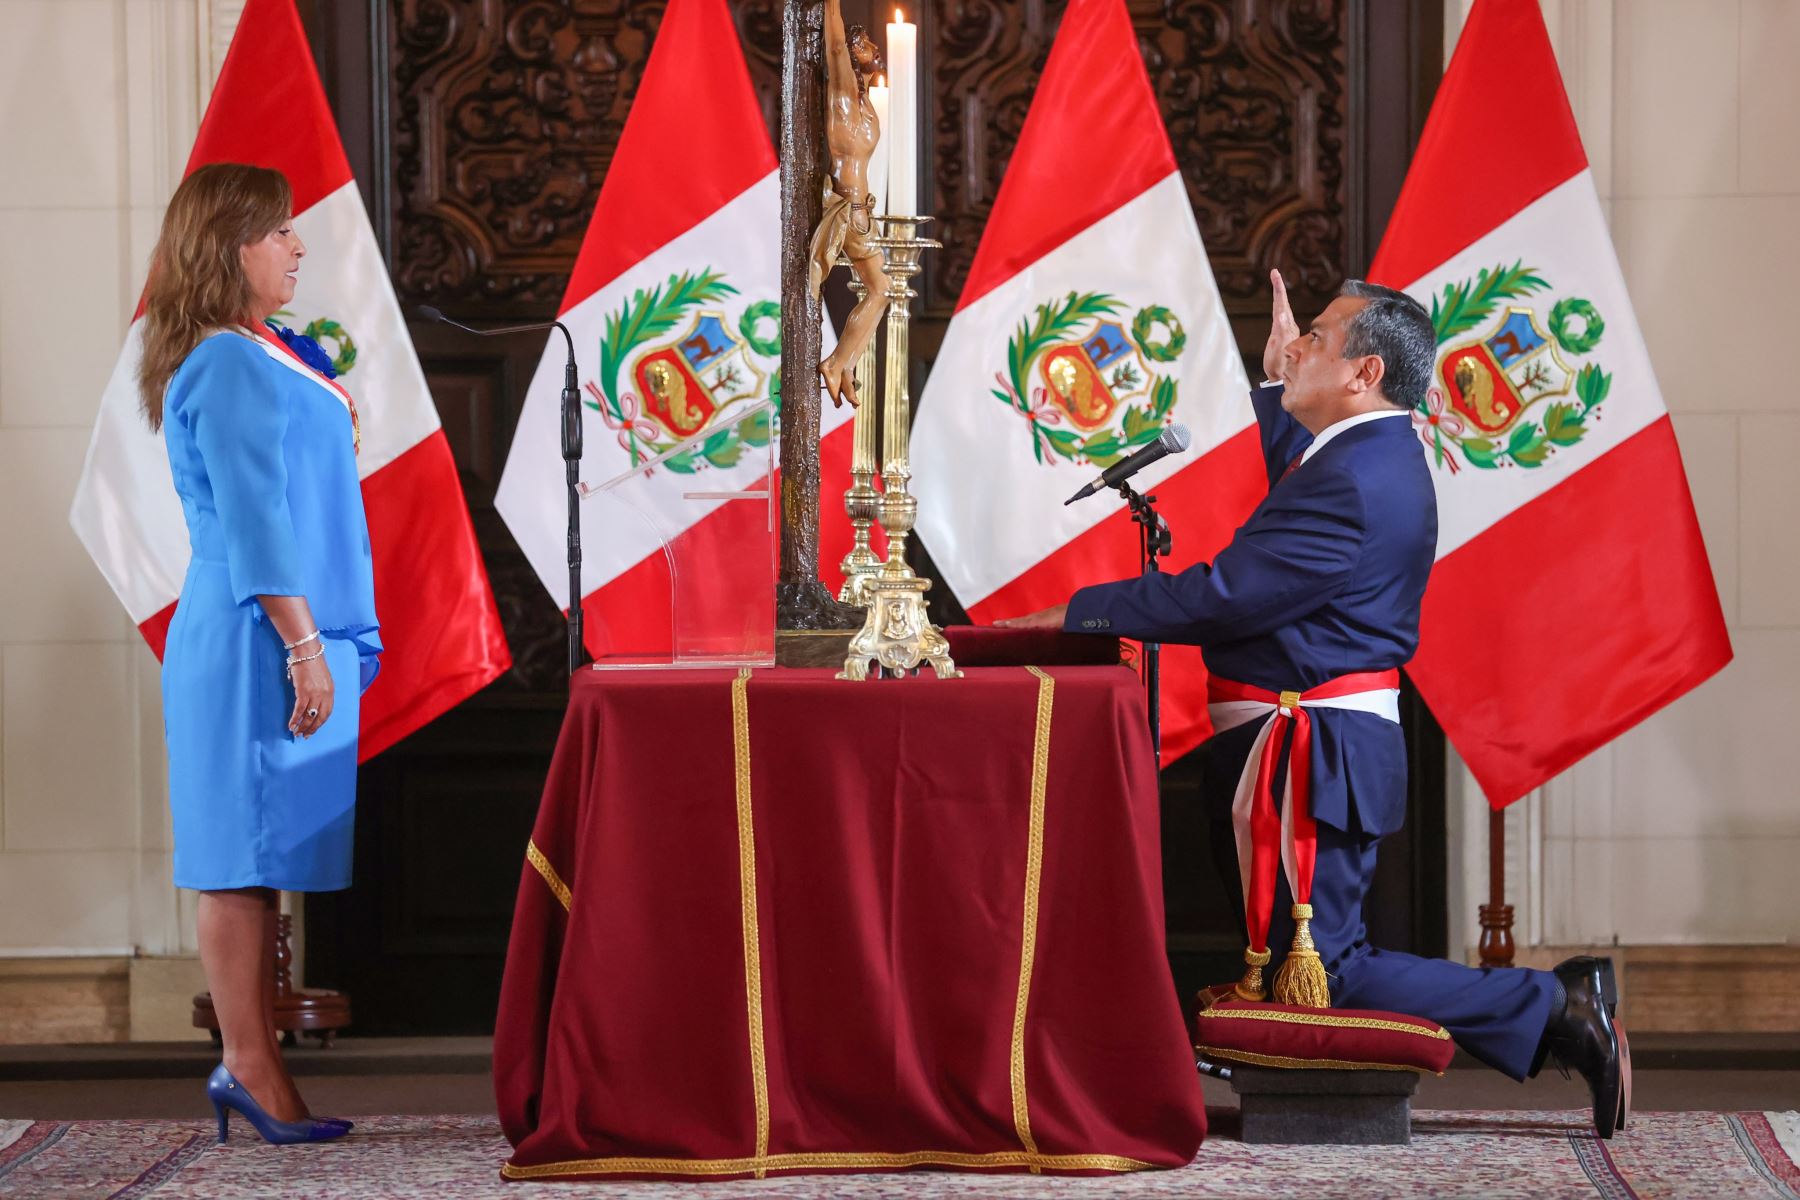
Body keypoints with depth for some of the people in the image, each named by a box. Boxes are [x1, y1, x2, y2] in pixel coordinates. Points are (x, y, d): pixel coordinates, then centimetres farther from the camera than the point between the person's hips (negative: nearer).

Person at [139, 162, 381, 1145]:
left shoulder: (258, 356, 17)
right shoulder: (230, 367, -14)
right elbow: (253, 522, -19)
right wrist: (303, 643, -20)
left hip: (280, 641, 10)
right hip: (259, 644, -10)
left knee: (258, 859, 9)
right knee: (247, 852, -7)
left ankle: (254, 1065, 11)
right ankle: (249, 1066, -5)